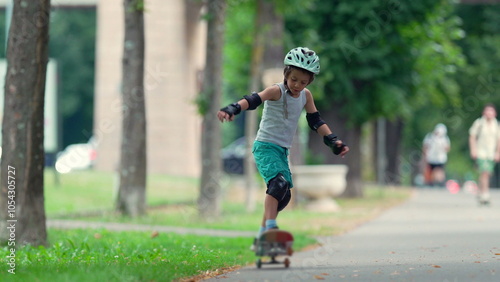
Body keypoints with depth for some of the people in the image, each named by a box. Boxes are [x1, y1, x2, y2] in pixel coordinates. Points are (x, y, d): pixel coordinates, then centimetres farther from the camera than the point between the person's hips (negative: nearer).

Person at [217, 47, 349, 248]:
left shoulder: (306, 96, 6)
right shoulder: (277, 91, -14)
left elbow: (316, 121, 13)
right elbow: (254, 100, -30)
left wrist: (333, 141, 3)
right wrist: (232, 109, -48)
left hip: (283, 150, 8)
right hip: (265, 146, -8)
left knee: (284, 195, 8)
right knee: (278, 183, -29)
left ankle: (261, 236, 17)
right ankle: (270, 226, -33)